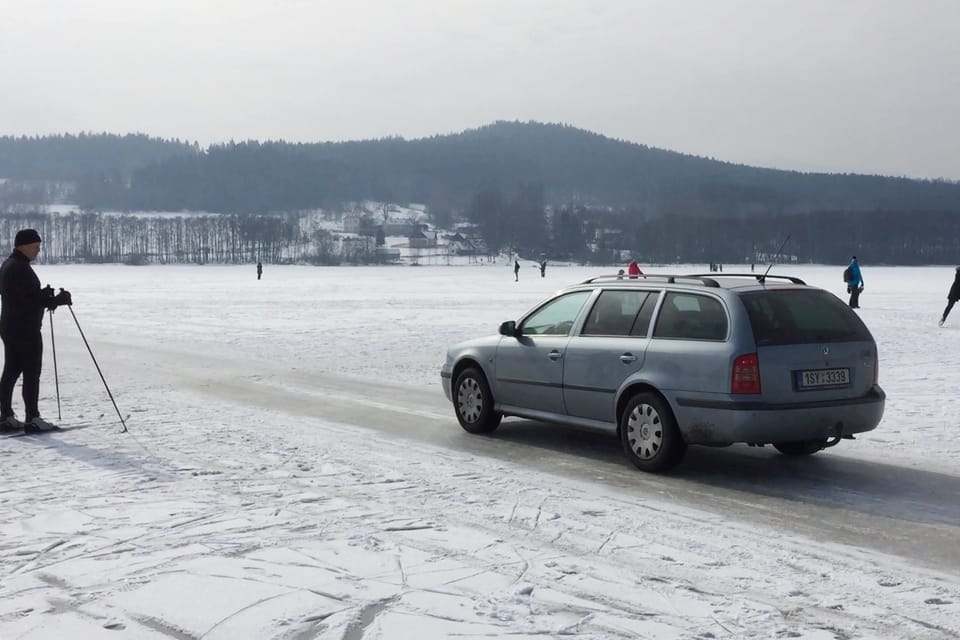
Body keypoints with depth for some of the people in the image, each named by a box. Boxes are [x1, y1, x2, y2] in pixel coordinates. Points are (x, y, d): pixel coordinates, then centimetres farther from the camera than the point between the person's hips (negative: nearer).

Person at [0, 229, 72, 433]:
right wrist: (59, 299, -11)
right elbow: (32, 298, -21)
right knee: (31, 373, -6)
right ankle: (32, 418, -4)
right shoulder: (20, 268, -17)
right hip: (26, 329, -10)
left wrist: (45, 295, 6)